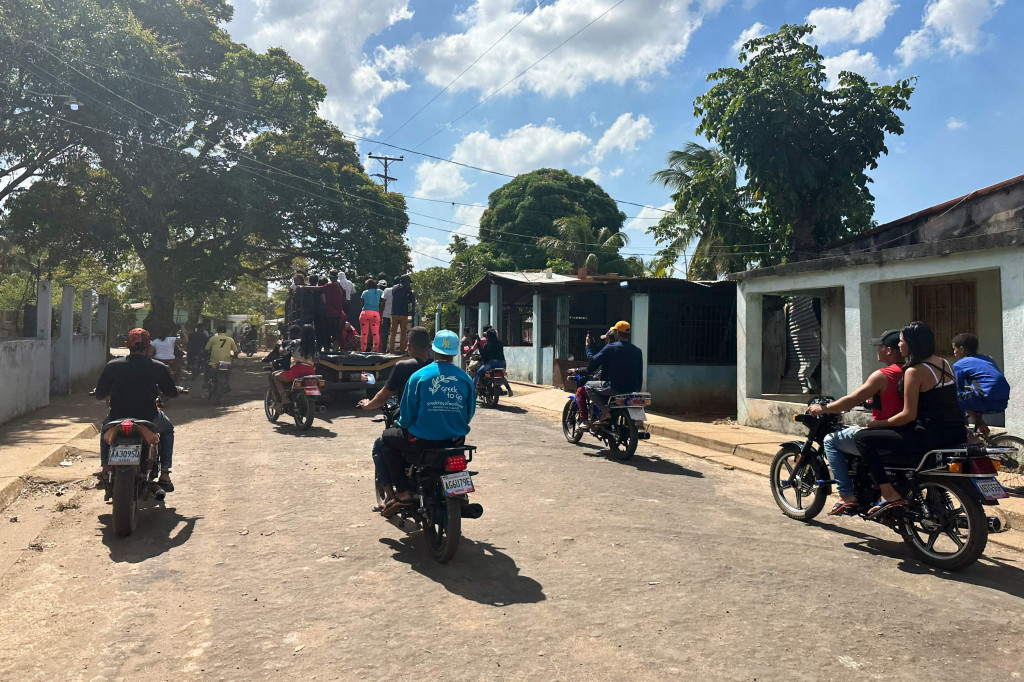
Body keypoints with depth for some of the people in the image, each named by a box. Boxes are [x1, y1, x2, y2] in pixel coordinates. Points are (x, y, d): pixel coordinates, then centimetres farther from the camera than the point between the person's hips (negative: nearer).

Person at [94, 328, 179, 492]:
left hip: (118, 418, 2)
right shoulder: (158, 367, -5)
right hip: (148, 419, -2)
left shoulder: (113, 365, -2)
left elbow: (99, 395, 3)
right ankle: (164, 474, 18)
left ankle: (105, 471, 34)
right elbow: (172, 393, 5)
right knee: (167, 429, 30)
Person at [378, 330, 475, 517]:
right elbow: (469, 412, 8)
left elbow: (407, 414, -6)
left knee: (387, 438, 20)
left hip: (423, 441, -4)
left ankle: (403, 492, 10)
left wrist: (401, 424, 17)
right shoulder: (466, 379, 0)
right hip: (455, 441, 4)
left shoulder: (419, 376, -9)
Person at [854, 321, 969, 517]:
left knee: (863, 438, -8)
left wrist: (879, 424, -5)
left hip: (931, 434, -10)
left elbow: (909, 415, -16)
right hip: (957, 433, 10)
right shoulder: (944, 363, 12)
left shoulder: (914, 371, -14)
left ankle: (889, 495, -14)